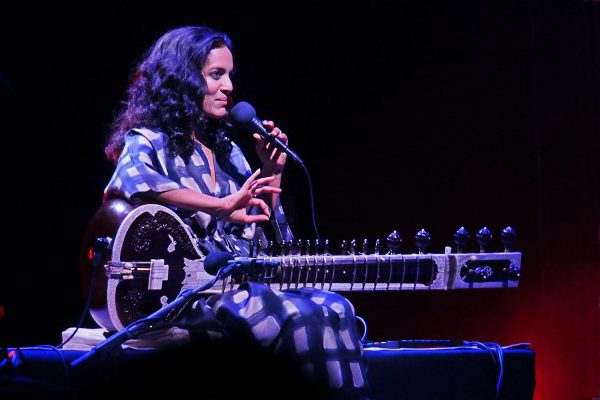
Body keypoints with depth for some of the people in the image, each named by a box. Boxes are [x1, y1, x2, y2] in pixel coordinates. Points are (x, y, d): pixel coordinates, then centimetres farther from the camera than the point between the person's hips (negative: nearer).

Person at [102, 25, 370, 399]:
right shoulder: (147, 142, 0)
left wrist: (272, 174, 7)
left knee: (336, 309, -22)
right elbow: (126, 180, -27)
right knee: (304, 318, -30)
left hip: (244, 280, 7)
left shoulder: (227, 150, 21)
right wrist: (222, 206, -28)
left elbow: (264, 234, 23)